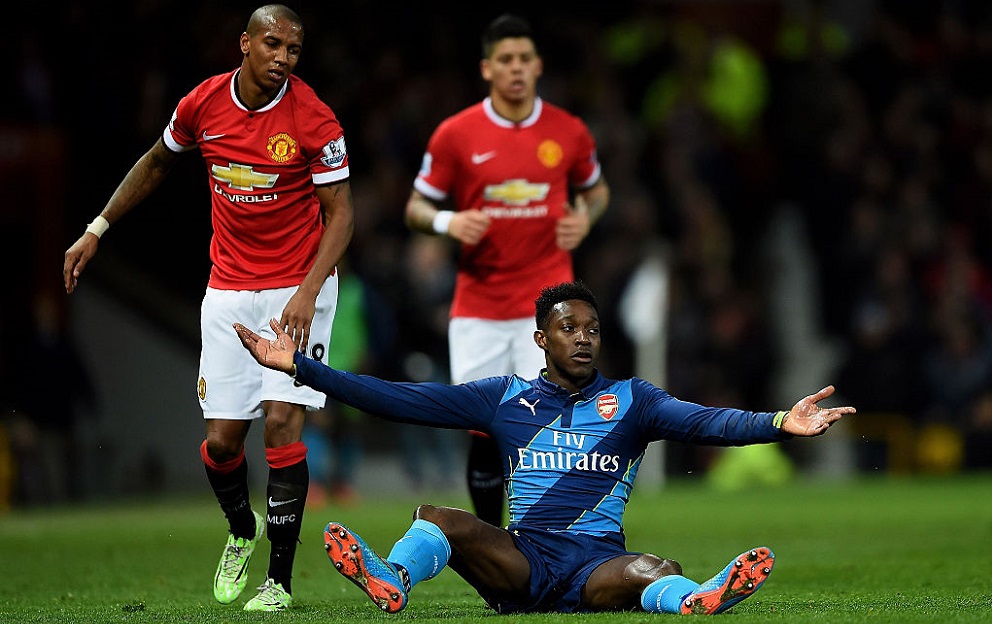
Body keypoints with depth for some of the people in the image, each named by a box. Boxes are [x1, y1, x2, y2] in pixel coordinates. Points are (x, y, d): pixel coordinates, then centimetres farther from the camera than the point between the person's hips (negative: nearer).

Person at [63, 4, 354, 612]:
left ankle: (281, 580, -6)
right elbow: (156, 163, 16)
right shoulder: (203, 104, -4)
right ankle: (243, 532, 32)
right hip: (229, 289, 3)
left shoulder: (314, 119, -14)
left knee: (282, 421, -15)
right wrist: (97, 230, 17)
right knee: (222, 440, -1)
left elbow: (341, 213, -10)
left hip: (297, 287, -3)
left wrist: (308, 292, -23)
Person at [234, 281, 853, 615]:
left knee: (653, 571, -35)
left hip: (598, 566, -2)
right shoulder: (505, 398, 16)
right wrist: (301, 367, 7)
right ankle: (390, 579, -54)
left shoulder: (631, 400, 11)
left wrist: (778, 423, -26)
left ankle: (697, 601, -68)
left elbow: (703, 421, -6)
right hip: (519, 560, 2)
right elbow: (402, 400, 12)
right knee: (435, 518, -23)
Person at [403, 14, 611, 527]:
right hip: (478, 307, 0)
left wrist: (585, 218, -1)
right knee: (485, 434, 3)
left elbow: (595, 188, 21)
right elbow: (417, 208, 7)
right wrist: (448, 222, -15)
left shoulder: (568, 132, 3)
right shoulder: (455, 134, -1)